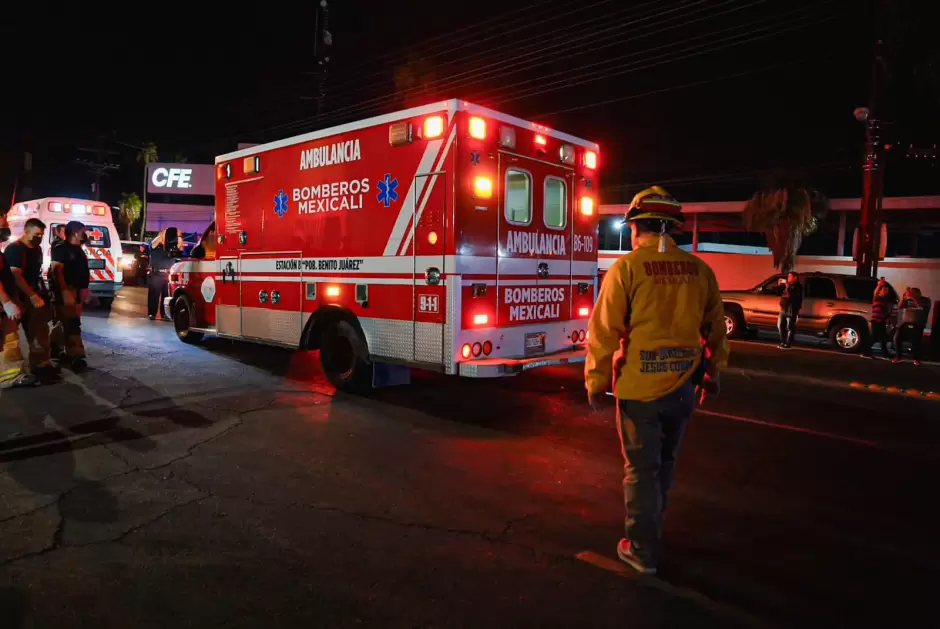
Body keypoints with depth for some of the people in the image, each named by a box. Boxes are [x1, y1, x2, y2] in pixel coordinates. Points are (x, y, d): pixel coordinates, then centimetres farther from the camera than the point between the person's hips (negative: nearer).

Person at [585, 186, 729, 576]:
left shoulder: (626, 268, -12)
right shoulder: (700, 270, 2)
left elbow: (604, 331, -13)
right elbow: (715, 330, 10)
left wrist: (595, 382, -3)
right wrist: (713, 375, 23)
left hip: (640, 386, -5)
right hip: (683, 386, 5)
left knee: (641, 468, 9)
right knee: (665, 461, 23)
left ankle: (643, 550, 19)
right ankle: (651, 525, 41)